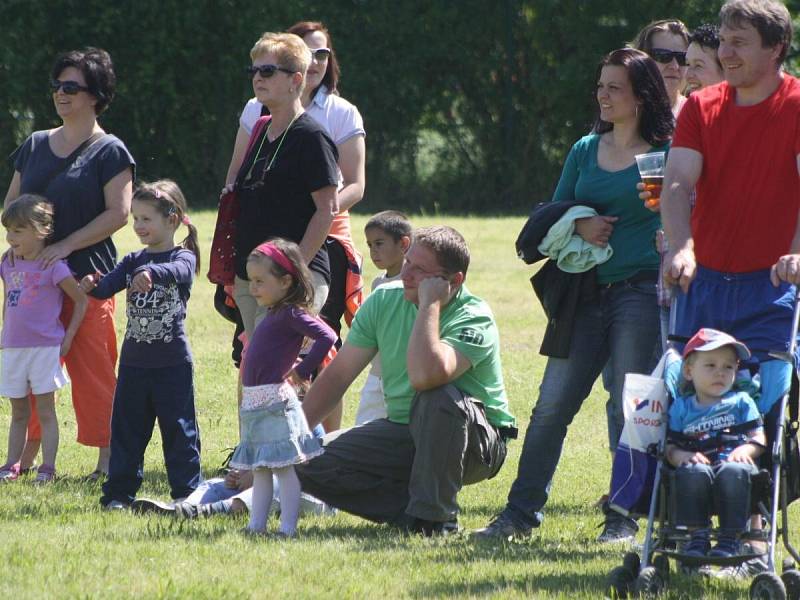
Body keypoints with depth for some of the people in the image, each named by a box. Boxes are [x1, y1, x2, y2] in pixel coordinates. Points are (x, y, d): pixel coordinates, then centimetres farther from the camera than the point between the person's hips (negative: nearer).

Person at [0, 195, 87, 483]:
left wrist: (68, 338, -6)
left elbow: (81, 300, -5)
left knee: (45, 411, -2)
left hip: (45, 348, -6)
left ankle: (47, 468, 0)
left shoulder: (53, 267, -12)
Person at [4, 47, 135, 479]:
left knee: (92, 370, -5)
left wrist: (66, 245, -16)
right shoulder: (36, 145, 15)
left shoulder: (109, 152, -2)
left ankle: (107, 459, 0)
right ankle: (26, 457, 13)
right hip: (33, 277, 6)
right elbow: (11, 202, 19)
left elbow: (118, 213, -10)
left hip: (86, 276, -6)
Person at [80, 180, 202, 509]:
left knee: (179, 429, 1)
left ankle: (186, 491, 8)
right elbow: (108, 286, -2)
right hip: (133, 359, 5)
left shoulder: (183, 257, -7)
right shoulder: (133, 262, 10)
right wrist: (92, 285, -26)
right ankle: (119, 492, 14)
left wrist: (152, 273, -51)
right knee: (126, 429, 8)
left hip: (173, 362, -5)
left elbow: (179, 270, -30)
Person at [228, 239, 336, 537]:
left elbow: (327, 336, -24)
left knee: (285, 467, -8)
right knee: (260, 469, 14)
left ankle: (288, 528, -8)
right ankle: (256, 525, 19)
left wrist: (302, 370, -19)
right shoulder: (273, 315, 14)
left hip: (276, 401, -10)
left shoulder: (291, 314, -13)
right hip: (254, 403, 10)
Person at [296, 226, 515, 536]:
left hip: (477, 443, -6)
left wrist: (430, 304, -32)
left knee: (438, 397, -39)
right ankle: (412, 511, -9)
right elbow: (337, 375, 1)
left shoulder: (474, 319, -22)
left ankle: (433, 516, -21)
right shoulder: (385, 300, -4)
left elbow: (424, 376, -42)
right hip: (402, 433, 6)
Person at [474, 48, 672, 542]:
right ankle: (522, 512, 8)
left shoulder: (664, 154, -1)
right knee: (552, 404, 2)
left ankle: (624, 518, 6)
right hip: (587, 293, 5)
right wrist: (579, 224, -5)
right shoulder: (585, 150, 14)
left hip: (641, 292, -5)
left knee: (631, 409, -3)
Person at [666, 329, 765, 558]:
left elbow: (759, 438, 10)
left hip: (734, 463, 0)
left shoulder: (741, 402, 21)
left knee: (733, 471, -37)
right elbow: (670, 447, 10)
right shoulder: (681, 407, 21)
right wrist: (684, 456, -12)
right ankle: (698, 536, -24)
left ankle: (730, 539, -27)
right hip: (700, 465, 0)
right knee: (692, 472, -36)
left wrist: (745, 450, -12)